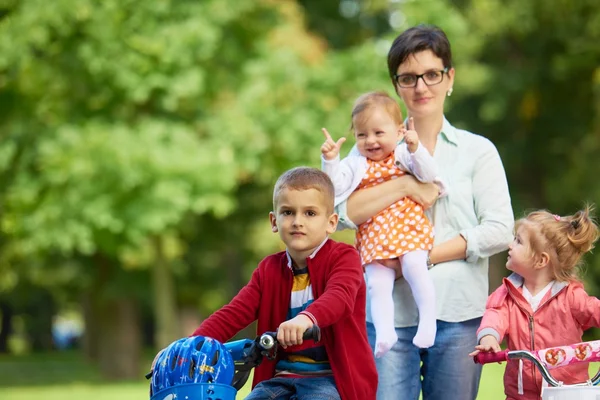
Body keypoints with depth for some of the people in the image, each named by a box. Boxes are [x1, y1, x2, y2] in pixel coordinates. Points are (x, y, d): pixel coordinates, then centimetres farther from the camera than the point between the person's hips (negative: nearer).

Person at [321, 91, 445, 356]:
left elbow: (429, 175, -7)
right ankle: (384, 332, -13)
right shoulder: (355, 164, 12)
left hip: (408, 228, -3)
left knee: (414, 265, -26)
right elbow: (336, 188, 1)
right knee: (377, 283, -12)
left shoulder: (404, 155, 6)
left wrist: (415, 149, -21)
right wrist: (330, 161, -12)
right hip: (373, 237, 3)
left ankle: (428, 321, -21)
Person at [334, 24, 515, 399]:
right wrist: (405, 185, -12)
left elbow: (499, 230, -1)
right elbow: (343, 213, -3)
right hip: (389, 313, 0)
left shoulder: (477, 151, 9)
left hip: (457, 312, 0)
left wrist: (427, 256, -9)